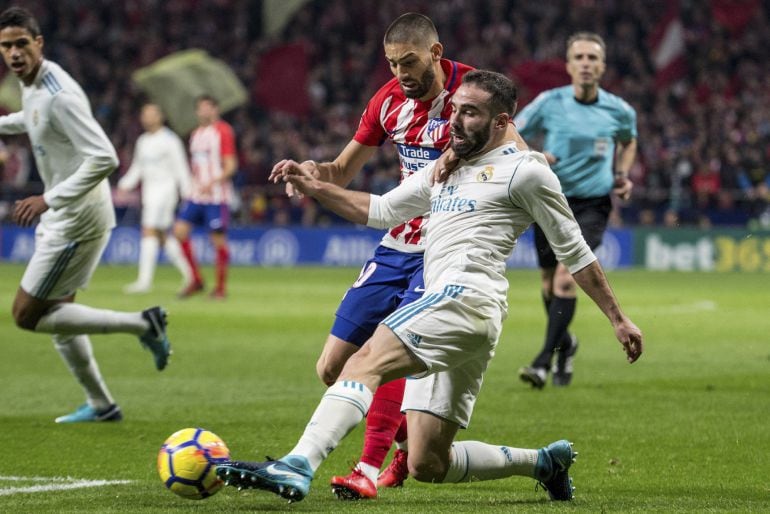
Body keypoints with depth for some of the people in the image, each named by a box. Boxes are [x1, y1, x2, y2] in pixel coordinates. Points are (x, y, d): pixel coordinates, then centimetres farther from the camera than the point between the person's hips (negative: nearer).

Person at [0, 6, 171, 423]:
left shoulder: (58, 95, -24)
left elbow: (104, 158, -31)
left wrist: (49, 199, -32)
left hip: (79, 217, -9)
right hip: (61, 217, 10)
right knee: (55, 313, 17)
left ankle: (141, 324, -5)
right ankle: (100, 405, 28)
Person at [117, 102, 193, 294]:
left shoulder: (170, 140, -6)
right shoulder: (142, 141, 15)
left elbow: (180, 168, -6)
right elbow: (137, 168, 22)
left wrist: (187, 193, -10)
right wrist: (125, 184, 9)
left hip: (165, 189, -8)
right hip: (149, 191, 8)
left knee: (149, 232, -14)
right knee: (162, 236, 9)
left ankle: (144, 280, -17)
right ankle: (187, 272, 20)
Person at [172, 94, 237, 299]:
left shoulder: (223, 131, -6)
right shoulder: (196, 134, 17)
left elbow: (231, 165, -10)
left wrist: (213, 182, -23)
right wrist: (192, 186, 18)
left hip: (217, 196, -7)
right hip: (196, 195, 7)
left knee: (218, 239, -4)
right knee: (180, 230, -6)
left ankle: (221, 287, 7)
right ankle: (196, 280, 3)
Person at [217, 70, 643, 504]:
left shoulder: (524, 170, 5)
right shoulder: (445, 168, 27)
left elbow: (574, 252, 7)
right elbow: (380, 211, 31)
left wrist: (619, 318, 7)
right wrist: (314, 187, 18)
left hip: (468, 294, -9)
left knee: (366, 362, -29)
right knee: (427, 465, 5)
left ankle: (298, 467, -48)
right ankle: (545, 462, 23)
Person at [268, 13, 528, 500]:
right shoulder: (390, 99, 5)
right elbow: (342, 173, 14)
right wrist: (308, 171, -9)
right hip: (398, 245, 7)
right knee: (333, 367, 2)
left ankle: (369, 470, -21)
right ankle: (407, 442, 21)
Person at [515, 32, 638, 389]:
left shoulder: (618, 111, -3)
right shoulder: (548, 103, -7)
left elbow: (628, 141, 21)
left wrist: (622, 175, 5)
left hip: (592, 205, -1)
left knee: (566, 278, -19)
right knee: (550, 284, 11)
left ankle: (544, 360, -18)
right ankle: (565, 344, 40)